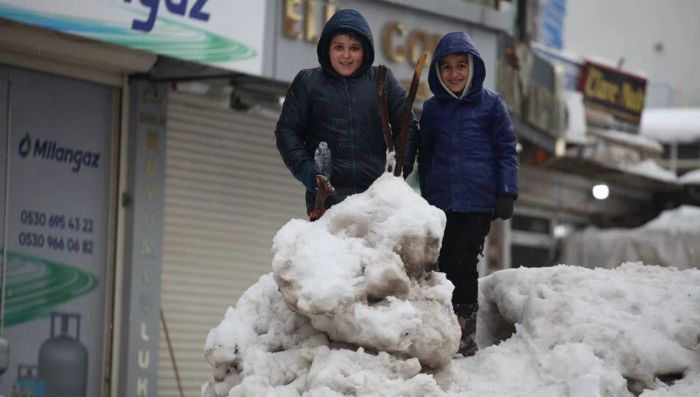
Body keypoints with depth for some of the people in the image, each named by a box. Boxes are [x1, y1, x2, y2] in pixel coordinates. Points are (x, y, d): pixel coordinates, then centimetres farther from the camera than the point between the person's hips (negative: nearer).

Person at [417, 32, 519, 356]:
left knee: (465, 263, -7)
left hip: (478, 201, -3)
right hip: (440, 201, 3)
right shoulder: (432, 108, 11)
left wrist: (506, 193, -5)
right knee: (445, 263, 4)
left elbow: (506, 150, 2)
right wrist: (425, 195, 17)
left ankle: (466, 331, 1)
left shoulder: (490, 104, 1)